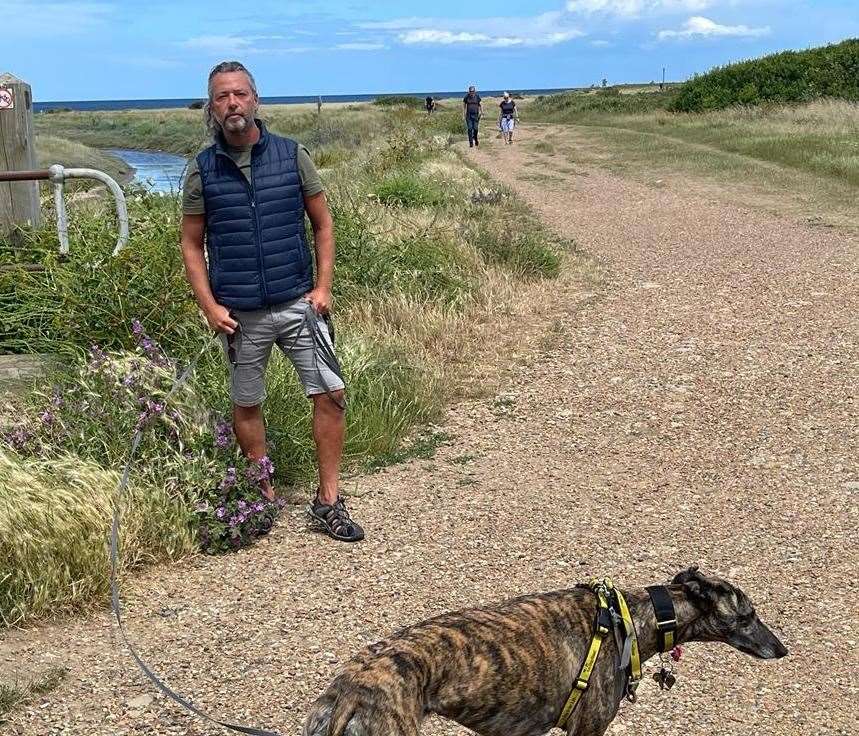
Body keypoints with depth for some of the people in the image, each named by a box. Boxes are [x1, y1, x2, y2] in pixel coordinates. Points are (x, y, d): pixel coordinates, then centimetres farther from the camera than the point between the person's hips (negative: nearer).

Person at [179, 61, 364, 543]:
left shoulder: (292, 155, -1)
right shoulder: (202, 170, -1)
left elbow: (323, 223, 5)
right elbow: (192, 245, 3)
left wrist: (323, 286, -3)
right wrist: (210, 306, -6)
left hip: (298, 304, 0)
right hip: (240, 315, 0)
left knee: (331, 395, -4)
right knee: (246, 406, 10)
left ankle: (329, 501, 9)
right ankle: (265, 497, 28)